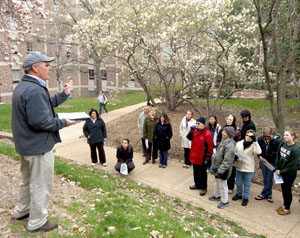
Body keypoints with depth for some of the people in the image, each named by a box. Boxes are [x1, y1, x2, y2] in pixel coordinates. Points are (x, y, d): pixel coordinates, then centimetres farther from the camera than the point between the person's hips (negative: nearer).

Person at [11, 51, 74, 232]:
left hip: (26, 144, 11)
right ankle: (37, 222, 23)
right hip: (39, 146, -10)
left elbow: (45, 105, 13)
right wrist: (63, 123, -18)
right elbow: (40, 121, -31)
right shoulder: (35, 90, -25)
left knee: (28, 180, 27)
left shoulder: (22, 86, 8)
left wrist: (65, 94, 12)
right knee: (41, 185, 6)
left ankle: (21, 211, 45)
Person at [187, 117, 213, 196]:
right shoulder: (195, 130, 3)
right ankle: (197, 184, 38)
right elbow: (189, 138, 6)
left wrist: (207, 157, -16)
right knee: (196, 171, 21)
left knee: (202, 173, 6)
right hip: (194, 156, 7)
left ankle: (203, 188, 20)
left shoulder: (207, 133, -18)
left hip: (202, 157, -7)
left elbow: (210, 147, -17)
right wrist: (191, 131, -11)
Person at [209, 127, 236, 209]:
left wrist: (220, 170, -26)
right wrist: (214, 165, 17)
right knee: (217, 182, 24)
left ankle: (225, 201, 22)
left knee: (222, 185, 5)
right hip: (217, 166, 9)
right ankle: (217, 195, 44)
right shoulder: (223, 141, 6)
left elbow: (227, 160, -26)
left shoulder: (230, 145, -24)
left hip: (223, 169, -9)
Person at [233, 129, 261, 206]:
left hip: (249, 168, -3)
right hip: (239, 166, 3)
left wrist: (255, 141, -29)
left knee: (247, 184, 10)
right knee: (238, 182, 18)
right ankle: (239, 194, 39)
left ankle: (246, 198, 26)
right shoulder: (239, 143, 0)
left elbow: (258, 152, -29)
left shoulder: (254, 145, -9)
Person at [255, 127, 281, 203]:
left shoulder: (277, 141, -20)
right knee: (265, 179, 14)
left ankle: (263, 194, 18)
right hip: (263, 161, 4)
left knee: (269, 180, 5)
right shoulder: (260, 139, -9)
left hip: (272, 163, -4)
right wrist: (260, 156, -10)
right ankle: (268, 195, 29)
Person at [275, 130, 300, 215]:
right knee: (283, 188, 18)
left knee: (287, 189, 7)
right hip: (281, 171, 6)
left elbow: (292, 165, -18)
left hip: (290, 173, -6)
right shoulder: (282, 144, -4)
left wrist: (281, 171, -13)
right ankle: (284, 205, 36)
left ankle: (287, 208, 24)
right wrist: (277, 168, -2)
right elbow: (278, 156, 4)